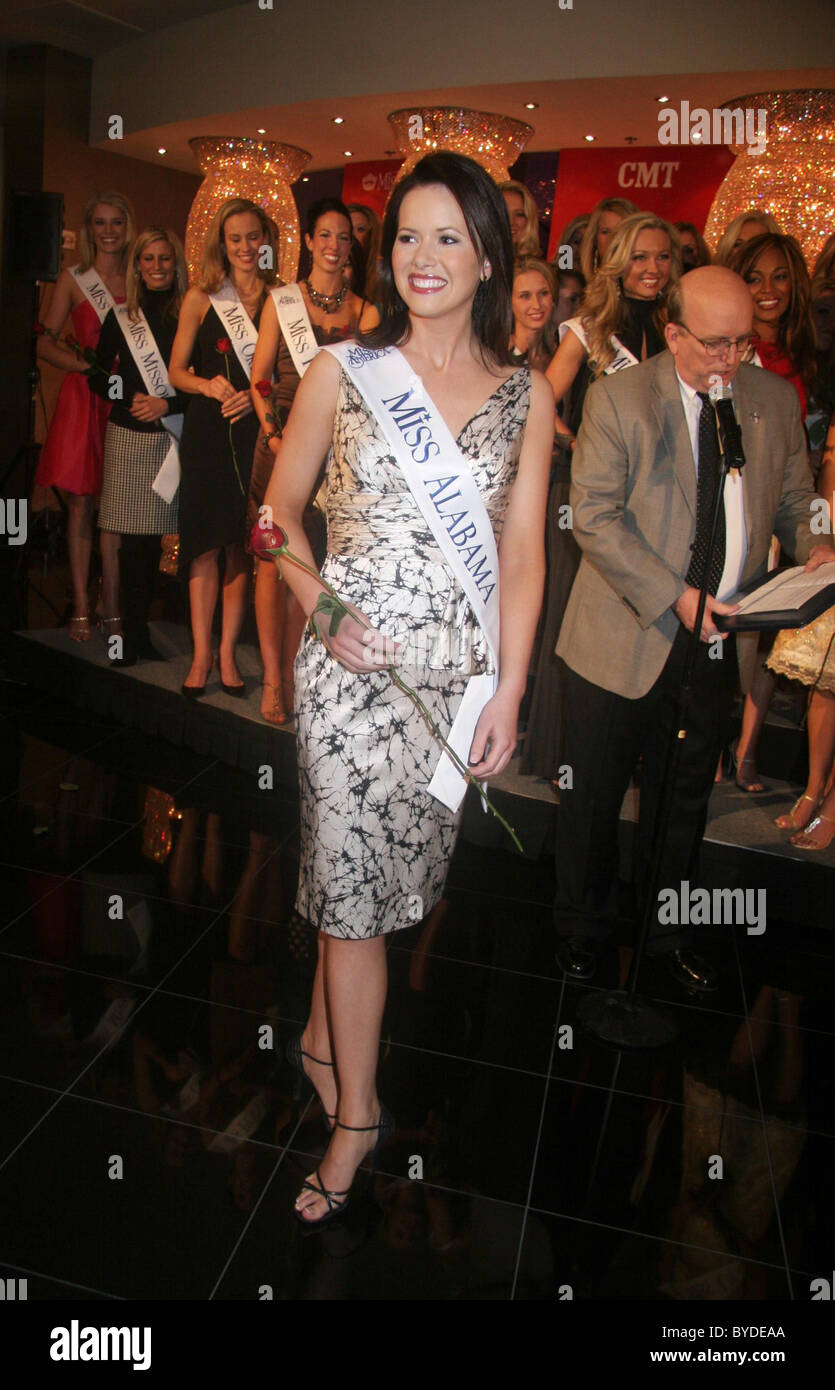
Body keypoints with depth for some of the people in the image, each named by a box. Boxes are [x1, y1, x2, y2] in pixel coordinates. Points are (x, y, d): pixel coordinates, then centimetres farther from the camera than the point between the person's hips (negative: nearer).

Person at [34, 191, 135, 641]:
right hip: (83, 399, -1)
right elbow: (45, 342, 2)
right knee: (80, 502, -3)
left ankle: (110, 604, 8)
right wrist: (86, 363, -13)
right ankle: (81, 606, 2)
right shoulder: (73, 279, 6)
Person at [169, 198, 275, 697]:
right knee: (206, 543, 0)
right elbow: (177, 371, 8)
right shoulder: (202, 297, 7)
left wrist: (256, 395, -12)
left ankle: (228, 652, 12)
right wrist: (210, 386, -11)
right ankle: (202, 653, 9)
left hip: (257, 432, 0)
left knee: (242, 544, 2)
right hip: (208, 431, 0)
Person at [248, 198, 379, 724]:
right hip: (282, 440, -1)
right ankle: (272, 677, 6)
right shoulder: (282, 300, 5)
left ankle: (291, 673, 17)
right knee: (274, 559, -3)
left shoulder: (366, 312, 9)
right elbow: (259, 378, 2)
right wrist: (274, 435, -11)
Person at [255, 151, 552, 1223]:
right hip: (353, 666, -2)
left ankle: (321, 1033, 39)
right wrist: (326, 613, -10)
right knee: (353, 883, 2)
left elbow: (521, 554, 4)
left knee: (375, 872, 14)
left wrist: (508, 692, -2)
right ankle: (356, 1110, 21)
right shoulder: (340, 374, 0)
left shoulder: (526, 397, 4)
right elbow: (280, 511, 6)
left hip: (459, 671, 2)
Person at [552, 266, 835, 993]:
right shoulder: (618, 398, -9)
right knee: (594, 795, 10)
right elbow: (594, 517, -15)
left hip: (717, 638, 4)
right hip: (626, 638, -3)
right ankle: (584, 929, 34)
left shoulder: (776, 400, 5)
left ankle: (670, 929, 40)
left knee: (687, 796, 18)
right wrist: (672, 596, -22)